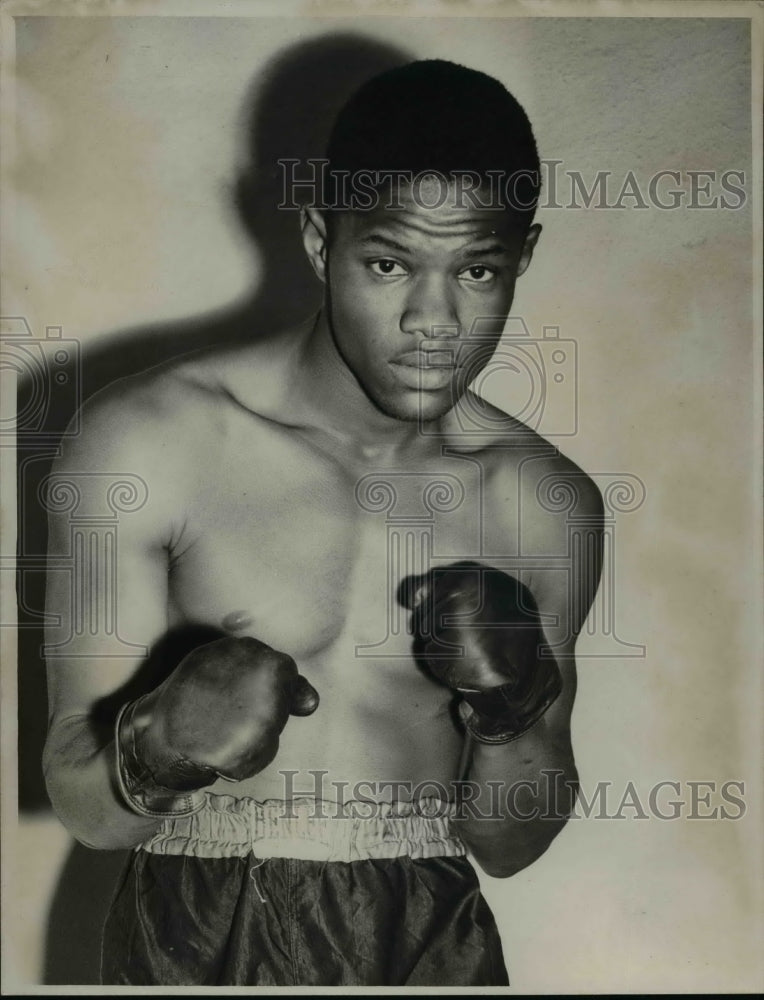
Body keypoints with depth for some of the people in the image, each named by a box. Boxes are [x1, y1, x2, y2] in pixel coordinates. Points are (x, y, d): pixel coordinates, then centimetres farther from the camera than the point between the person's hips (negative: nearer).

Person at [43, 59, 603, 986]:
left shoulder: (549, 501, -6)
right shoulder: (145, 442, -15)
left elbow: (507, 845, 3)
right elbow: (84, 806, -11)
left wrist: (520, 707, -16)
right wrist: (157, 752, -31)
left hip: (436, 944, 2)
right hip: (198, 942, -1)